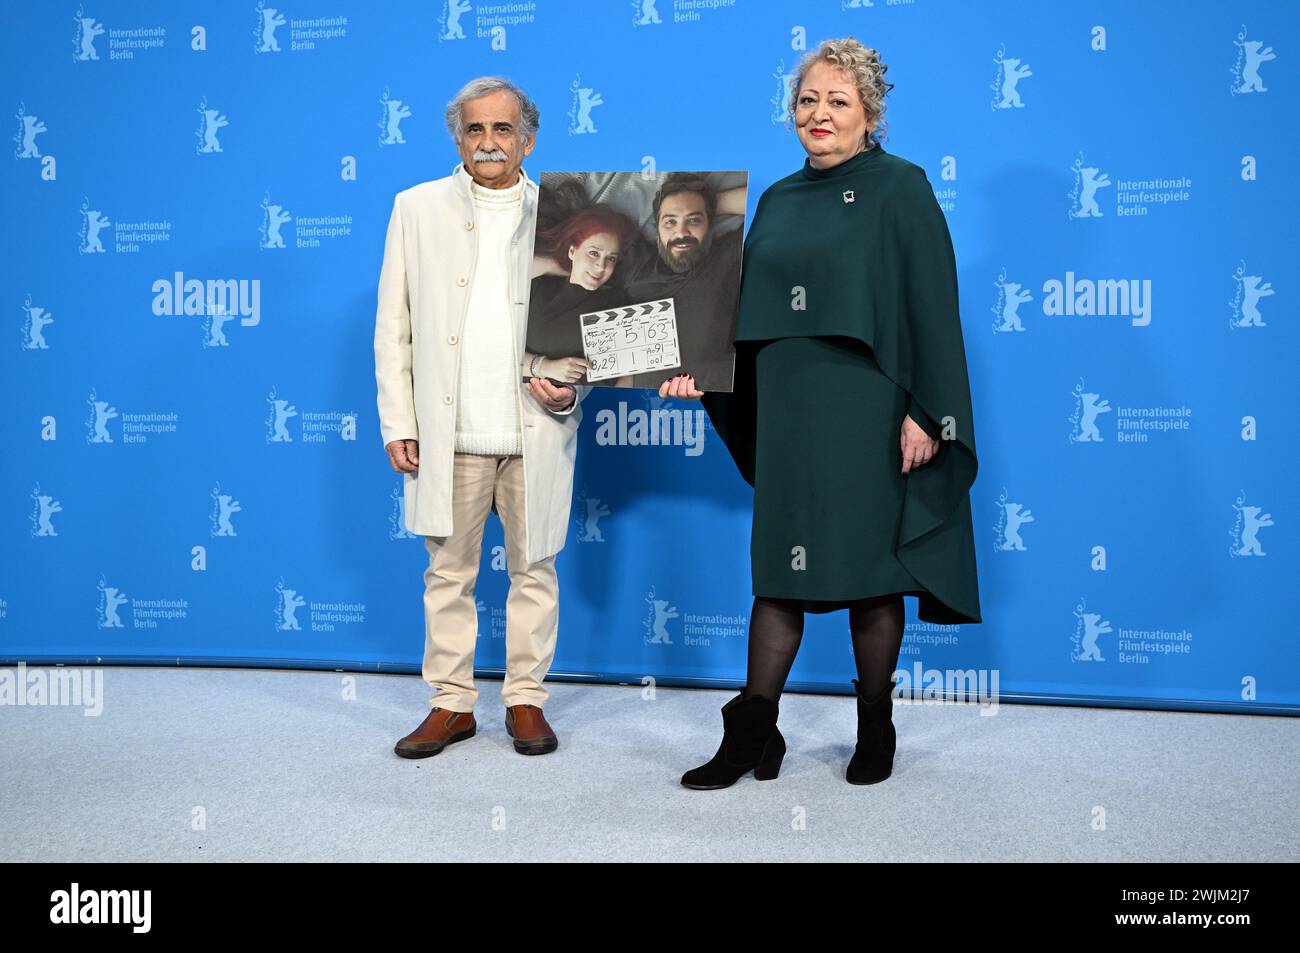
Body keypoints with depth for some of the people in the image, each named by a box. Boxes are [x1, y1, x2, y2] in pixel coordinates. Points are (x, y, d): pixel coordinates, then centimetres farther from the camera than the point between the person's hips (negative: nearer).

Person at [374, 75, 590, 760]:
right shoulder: (418, 208, 9)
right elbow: (393, 327, 8)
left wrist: (572, 387, -10)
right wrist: (397, 422, 1)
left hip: (535, 427, 0)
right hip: (448, 429, 1)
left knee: (534, 568, 7)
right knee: (448, 570, 7)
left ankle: (526, 699, 20)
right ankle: (451, 703, 18)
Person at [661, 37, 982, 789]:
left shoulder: (901, 189, -2)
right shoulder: (778, 201, 14)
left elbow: (932, 304, -9)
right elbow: (747, 306, 15)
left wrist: (926, 412, -15)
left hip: (867, 414, -5)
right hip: (787, 411, 5)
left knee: (871, 567, 4)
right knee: (778, 568, 6)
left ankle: (876, 732, 20)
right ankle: (753, 736, 11)